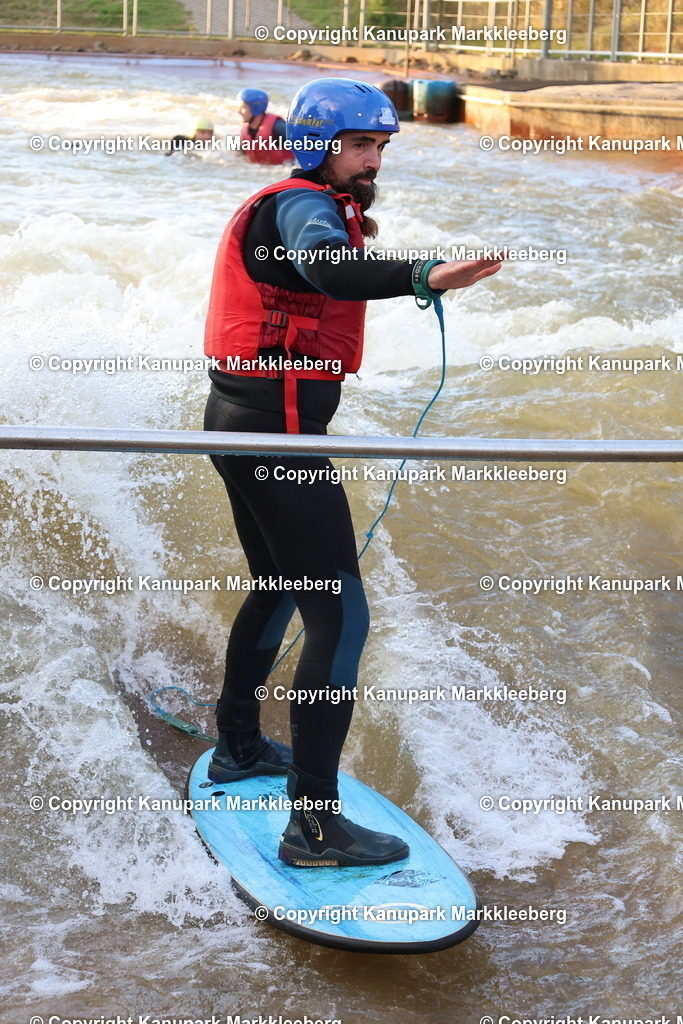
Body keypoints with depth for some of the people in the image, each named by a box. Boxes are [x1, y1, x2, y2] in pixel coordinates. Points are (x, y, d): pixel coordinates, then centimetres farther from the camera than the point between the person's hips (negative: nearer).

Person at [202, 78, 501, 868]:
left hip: (240, 419, 11)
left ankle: (237, 747, 43)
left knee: (278, 587, 27)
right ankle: (313, 825, -11)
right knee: (339, 618, -12)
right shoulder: (305, 205, -15)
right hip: (277, 433, -11)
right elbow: (326, 265, -40)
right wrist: (423, 277, -54)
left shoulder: (295, 206, 17)